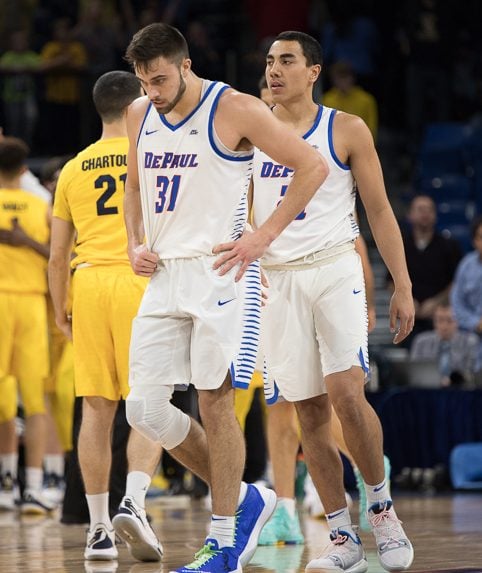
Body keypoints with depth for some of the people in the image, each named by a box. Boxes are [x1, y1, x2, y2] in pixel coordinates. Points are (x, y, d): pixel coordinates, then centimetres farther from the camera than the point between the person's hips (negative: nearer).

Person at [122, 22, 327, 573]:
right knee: (144, 409, -1)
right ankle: (243, 498, 16)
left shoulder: (235, 110, -10)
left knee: (214, 404, -7)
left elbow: (312, 166, -8)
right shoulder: (140, 115, 10)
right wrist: (135, 245, 9)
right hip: (163, 276, 7)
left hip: (219, 270, -7)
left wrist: (263, 236, -12)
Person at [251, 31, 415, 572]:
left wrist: (402, 286, -2)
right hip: (275, 279, 3)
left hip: (334, 269, -3)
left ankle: (381, 506, 1)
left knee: (346, 394, -19)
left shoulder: (347, 130, 2)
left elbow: (379, 211, 3)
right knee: (309, 411, 1)